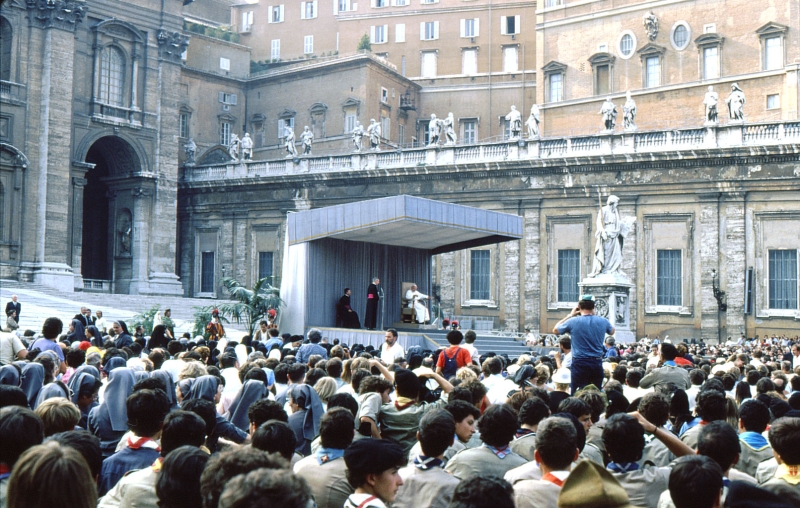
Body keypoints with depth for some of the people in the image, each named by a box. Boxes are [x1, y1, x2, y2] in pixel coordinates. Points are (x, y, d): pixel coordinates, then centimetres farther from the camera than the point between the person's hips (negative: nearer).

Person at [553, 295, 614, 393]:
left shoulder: (573, 322, -10)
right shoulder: (603, 321, -1)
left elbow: (555, 330, 8)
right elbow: (612, 332, 23)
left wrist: (570, 315, 13)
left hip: (579, 363, -3)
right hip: (597, 363, 3)